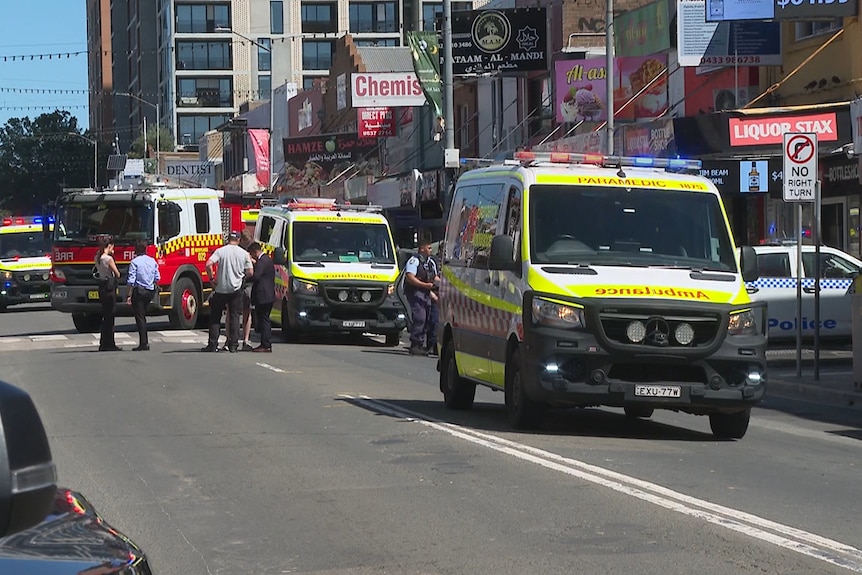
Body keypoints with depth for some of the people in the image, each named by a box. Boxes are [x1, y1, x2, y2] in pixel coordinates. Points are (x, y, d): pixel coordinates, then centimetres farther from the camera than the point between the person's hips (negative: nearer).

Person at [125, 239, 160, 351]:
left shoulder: (135, 262, -11)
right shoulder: (152, 261, 5)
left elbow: (131, 280, -13)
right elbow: (157, 278, 8)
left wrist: (129, 295, -11)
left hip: (139, 291, -6)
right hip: (150, 291, 6)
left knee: (140, 317, -2)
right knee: (143, 316, 18)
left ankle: (143, 344, -6)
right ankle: (144, 342, 17)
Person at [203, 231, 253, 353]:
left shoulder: (220, 251, -4)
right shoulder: (244, 253, 0)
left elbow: (209, 264, -17)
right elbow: (250, 273, 1)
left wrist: (212, 279, -6)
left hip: (221, 288, -1)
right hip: (236, 289, 1)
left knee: (215, 316, 9)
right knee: (235, 317, 7)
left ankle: (213, 344, 7)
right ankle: (233, 345, 1)